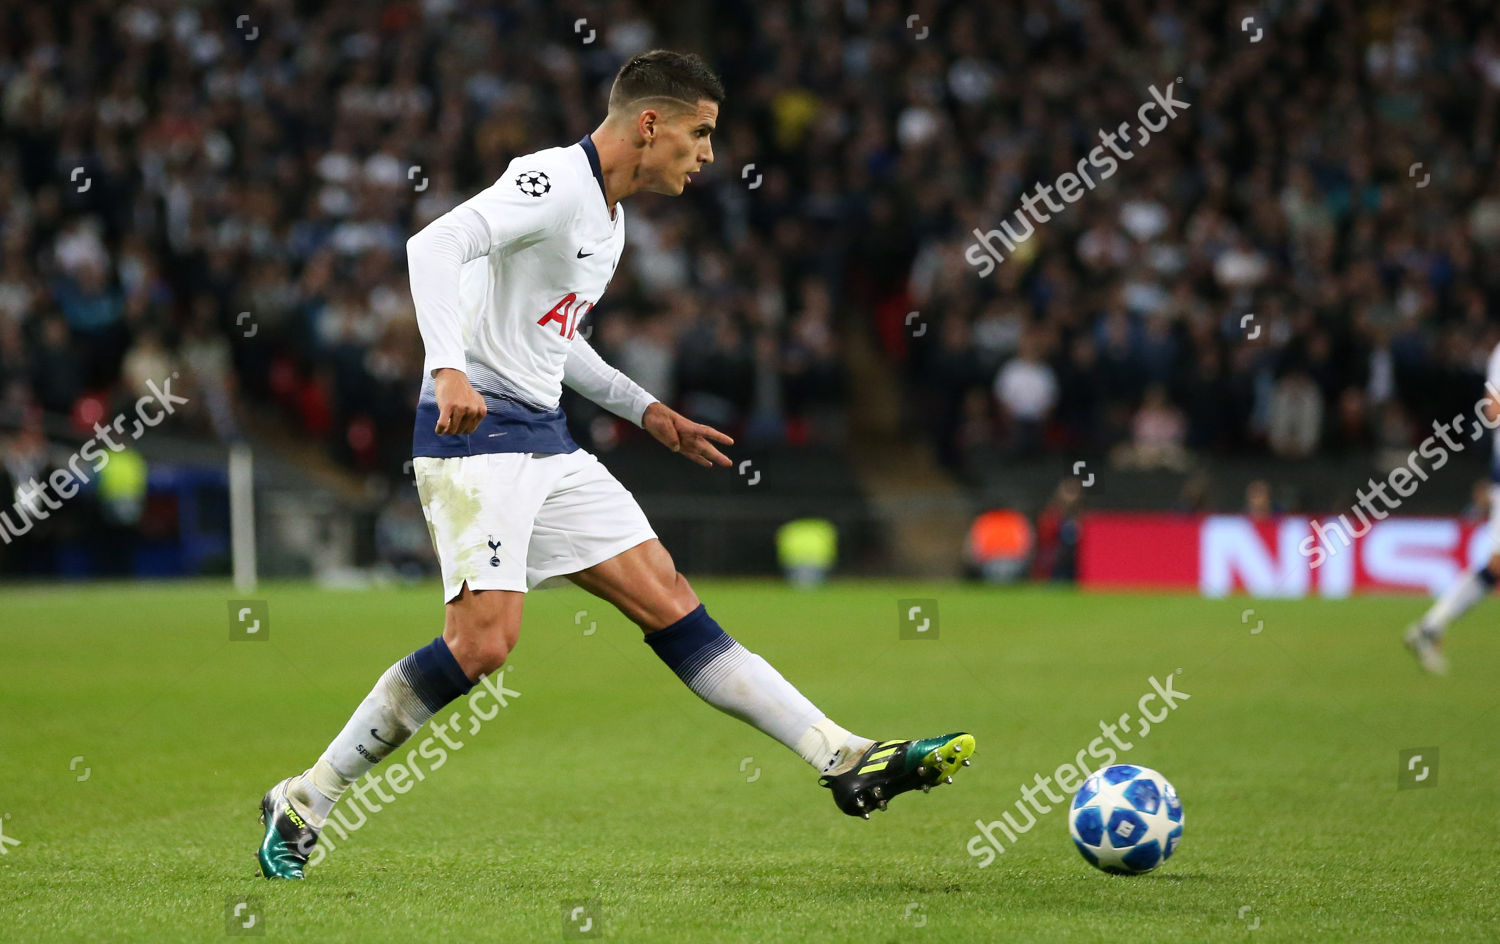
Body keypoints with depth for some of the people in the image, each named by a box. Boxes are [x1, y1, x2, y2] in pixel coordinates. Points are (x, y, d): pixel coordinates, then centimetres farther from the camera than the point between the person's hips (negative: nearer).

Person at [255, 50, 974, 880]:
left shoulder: (608, 220, 19)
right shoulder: (553, 182, -12)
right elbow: (434, 245, -26)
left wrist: (646, 410, 28)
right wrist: (448, 370, -38)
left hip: (544, 442, 9)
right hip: (475, 437, -9)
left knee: (669, 602, 4)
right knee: (483, 642, -19)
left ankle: (849, 763, 1)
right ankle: (303, 803, -7)